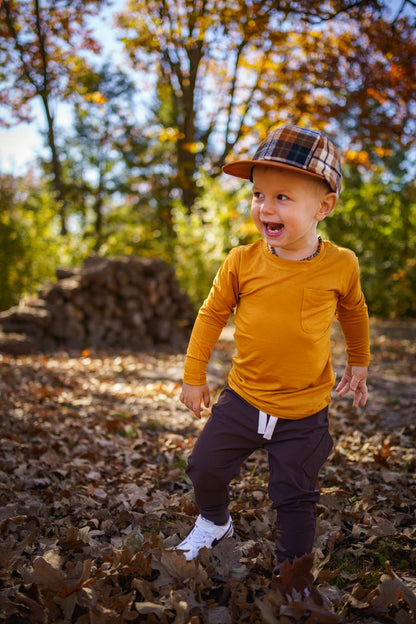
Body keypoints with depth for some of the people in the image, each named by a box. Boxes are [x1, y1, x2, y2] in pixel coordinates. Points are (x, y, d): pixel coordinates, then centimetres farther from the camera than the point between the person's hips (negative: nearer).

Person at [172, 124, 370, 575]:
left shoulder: (340, 265, -12)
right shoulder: (242, 262, -12)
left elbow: (354, 312, 9)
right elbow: (212, 314, 2)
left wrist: (358, 363, 21)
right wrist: (194, 377, 6)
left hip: (305, 412, -1)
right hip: (243, 399, 2)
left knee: (295, 498, 8)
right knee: (205, 465, 10)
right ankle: (214, 523, 42)